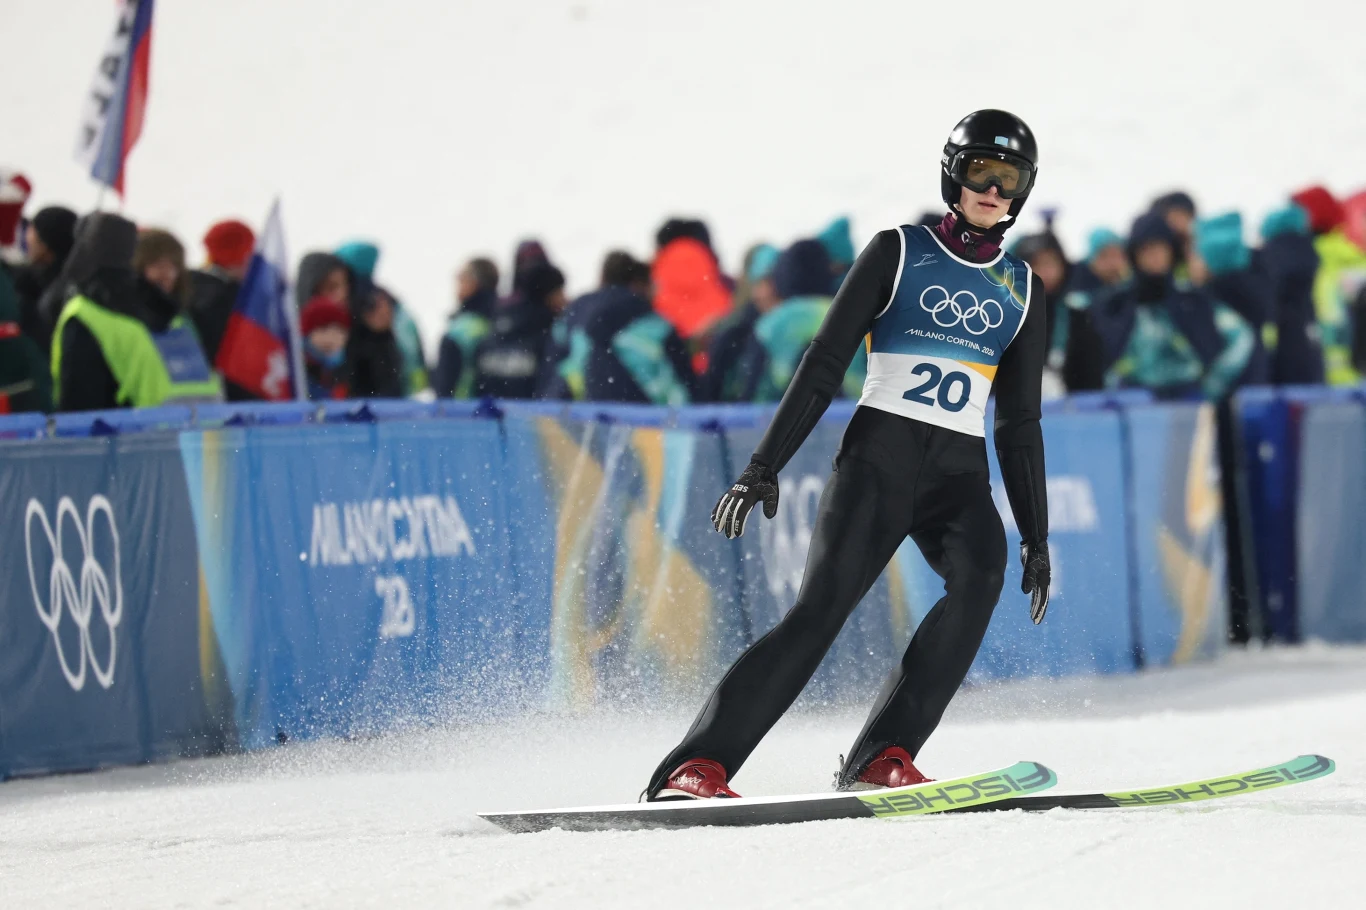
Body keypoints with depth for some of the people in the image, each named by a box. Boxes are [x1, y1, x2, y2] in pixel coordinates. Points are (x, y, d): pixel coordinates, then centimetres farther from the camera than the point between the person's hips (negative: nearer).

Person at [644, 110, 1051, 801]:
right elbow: (823, 366, 0)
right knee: (824, 604, -21)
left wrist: (1036, 537, 15)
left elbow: (1020, 424, 20)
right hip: (879, 457, -3)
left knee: (981, 574, -29)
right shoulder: (898, 253, 4)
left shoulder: (1022, 289, 16)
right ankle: (698, 765, -22)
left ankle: (882, 759, -29)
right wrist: (765, 466, -10)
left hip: (961, 476, 3)